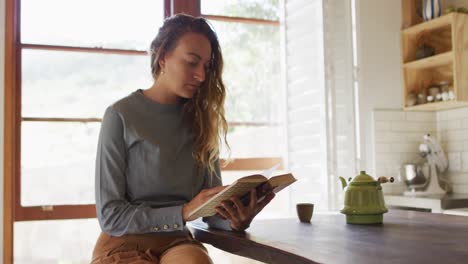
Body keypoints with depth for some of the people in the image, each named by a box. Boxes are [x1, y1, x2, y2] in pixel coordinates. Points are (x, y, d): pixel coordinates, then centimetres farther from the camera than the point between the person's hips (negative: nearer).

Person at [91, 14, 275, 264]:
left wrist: (234, 220, -18)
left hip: (178, 242, 3)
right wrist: (184, 212, -19)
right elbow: (110, 215, -8)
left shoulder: (201, 120, 6)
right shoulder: (121, 115, -5)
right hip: (124, 244, -3)